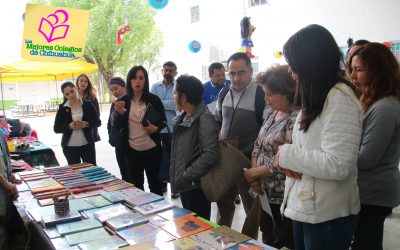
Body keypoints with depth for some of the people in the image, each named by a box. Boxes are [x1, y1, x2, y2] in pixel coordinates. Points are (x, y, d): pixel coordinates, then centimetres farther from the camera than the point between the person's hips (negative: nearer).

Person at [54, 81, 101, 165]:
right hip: (69, 147, 0)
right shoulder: (62, 108, 2)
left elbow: (98, 122, 2)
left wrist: (86, 124, -16)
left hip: (87, 144, 0)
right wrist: (69, 126, -16)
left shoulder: (88, 104, 1)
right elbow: (56, 128, 1)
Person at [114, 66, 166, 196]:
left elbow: (163, 121, 2)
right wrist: (120, 112, -18)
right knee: (135, 184, 13)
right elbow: (118, 126, 0)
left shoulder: (153, 99, -5)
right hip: (131, 149, 2)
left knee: (154, 182, 10)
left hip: (151, 148, -2)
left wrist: (156, 128, -19)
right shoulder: (123, 101, 1)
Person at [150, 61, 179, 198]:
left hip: (174, 129, -3)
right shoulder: (155, 87, 9)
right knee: (161, 157, 12)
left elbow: (177, 104, -16)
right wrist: (169, 104, -16)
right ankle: (162, 182, 27)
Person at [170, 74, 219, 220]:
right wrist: (178, 176, 8)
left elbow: (210, 155, -27)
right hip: (184, 184, 8)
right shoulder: (183, 117, 8)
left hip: (196, 185, -8)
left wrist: (186, 176, -21)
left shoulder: (204, 119, -19)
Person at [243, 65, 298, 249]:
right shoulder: (272, 113, 7)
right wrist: (255, 176, -3)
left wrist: (253, 173, -12)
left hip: (284, 197, -8)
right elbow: (258, 145, 10)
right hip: (266, 193, 8)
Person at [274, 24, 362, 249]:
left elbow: (338, 165, -28)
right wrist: (289, 162, -3)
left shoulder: (340, 98, -20)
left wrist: (287, 154, -17)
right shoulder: (317, 98, 10)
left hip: (328, 216, -8)